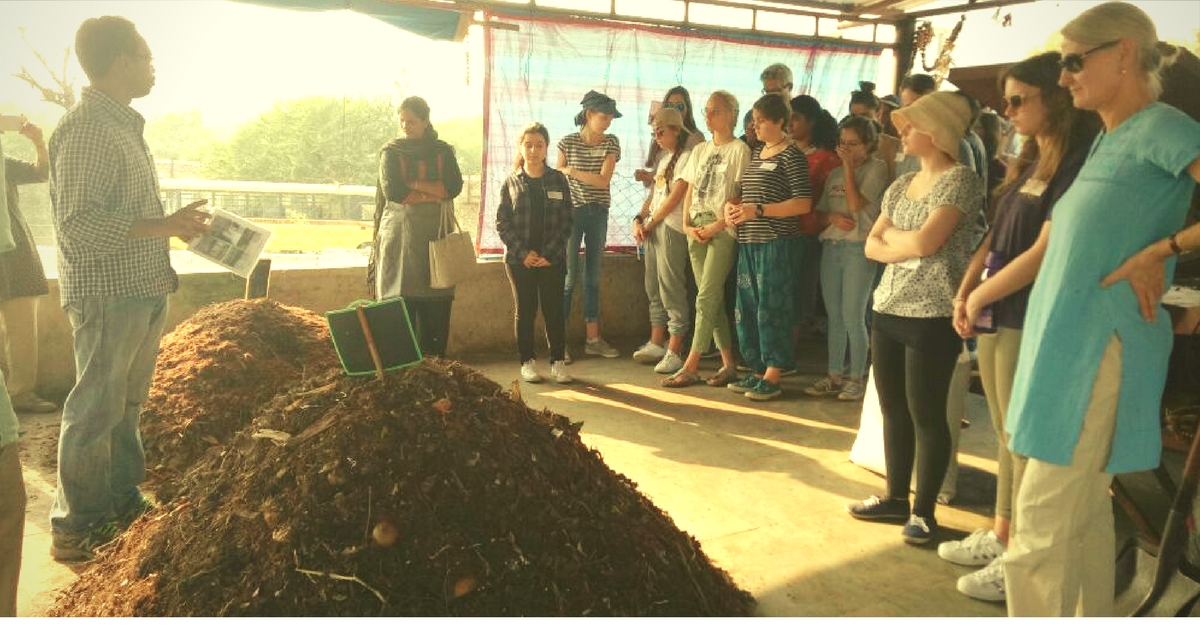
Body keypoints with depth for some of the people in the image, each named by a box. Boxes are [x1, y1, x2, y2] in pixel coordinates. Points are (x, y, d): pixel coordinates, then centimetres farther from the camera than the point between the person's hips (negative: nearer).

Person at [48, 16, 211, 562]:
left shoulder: (123, 126, 15)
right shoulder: (85, 128, -16)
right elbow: (78, 224, -22)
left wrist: (176, 225, 11)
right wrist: (164, 226, -24)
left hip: (143, 292, 9)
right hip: (107, 295, -9)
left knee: (126, 403, 17)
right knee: (96, 410, 0)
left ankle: (122, 501, 30)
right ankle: (75, 527, 13)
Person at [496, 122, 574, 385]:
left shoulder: (558, 180, 4)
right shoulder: (511, 182, 5)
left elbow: (566, 222, 1)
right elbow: (502, 223, 1)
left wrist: (549, 253, -9)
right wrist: (523, 253, -10)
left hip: (552, 258, 0)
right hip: (519, 259, 0)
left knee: (554, 310, 2)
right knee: (525, 311, 6)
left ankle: (557, 361, 10)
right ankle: (527, 362, 14)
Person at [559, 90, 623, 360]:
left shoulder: (611, 143, 3)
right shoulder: (567, 143, -2)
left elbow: (603, 180, -9)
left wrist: (571, 171, -13)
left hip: (598, 214, 3)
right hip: (572, 212, -3)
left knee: (593, 276, 9)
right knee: (568, 277, -5)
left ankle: (593, 338, 16)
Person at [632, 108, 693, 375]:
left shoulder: (686, 157, -9)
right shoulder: (663, 156, 19)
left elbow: (674, 198, -14)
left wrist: (650, 223, -7)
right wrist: (639, 219, 3)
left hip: (671, 228, -9)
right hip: (652, 227, 9)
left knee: (671, 289, -9)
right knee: (653, 288, 13)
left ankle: (674, 353, -5)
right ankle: (656, 344, 22)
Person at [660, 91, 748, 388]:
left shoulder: (739, 150, -3)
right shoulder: (700, 150, 17)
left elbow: (741, 195, -9)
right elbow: (689, 191, 16)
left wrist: (717, 226, -15)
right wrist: (687, 225, 2)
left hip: (723, 229, -7)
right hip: (697, 230, 7)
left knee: (706, 298, -10)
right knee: (713, 300, 7)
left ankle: (691, 366, -7)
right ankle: (729, 364, 14)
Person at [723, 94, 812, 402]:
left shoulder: (791, 156, -7)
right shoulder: (756, 153, 17)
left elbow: (803, 203, -14)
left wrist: (757, 210, -18)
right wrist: (733, 205, 4)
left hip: (776, 243, -8)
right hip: (748, 242, 8)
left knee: (771, 308, -5)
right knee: (747, 307, 9)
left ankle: (772, 377, 2)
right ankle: (756, 370, 20)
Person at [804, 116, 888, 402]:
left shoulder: (876, 168, -2)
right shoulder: (835, 174, 16)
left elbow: (856, 203, -14)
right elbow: (820, 213, 15)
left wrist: (848, 166, -8)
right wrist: (834, 217, -7)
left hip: (859, 247, -6)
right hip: (831, 246, 6)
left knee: (853, 317, -6)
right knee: (834, 316, 9)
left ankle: (857, 378, 6)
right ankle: (834, 375, 17)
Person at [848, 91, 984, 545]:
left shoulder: (961, 180, -9)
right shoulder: (901, 185, 15)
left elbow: (925, 241, -20)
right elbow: (872, 246, 9)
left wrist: (892, 236, -1)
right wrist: (909, 247, -9)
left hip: (932, 316, -8)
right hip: (888, 309, 8)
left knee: (926, 415, 0)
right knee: (893, 410, 13)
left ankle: (924, 511, 12)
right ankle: (896, 498, 26)